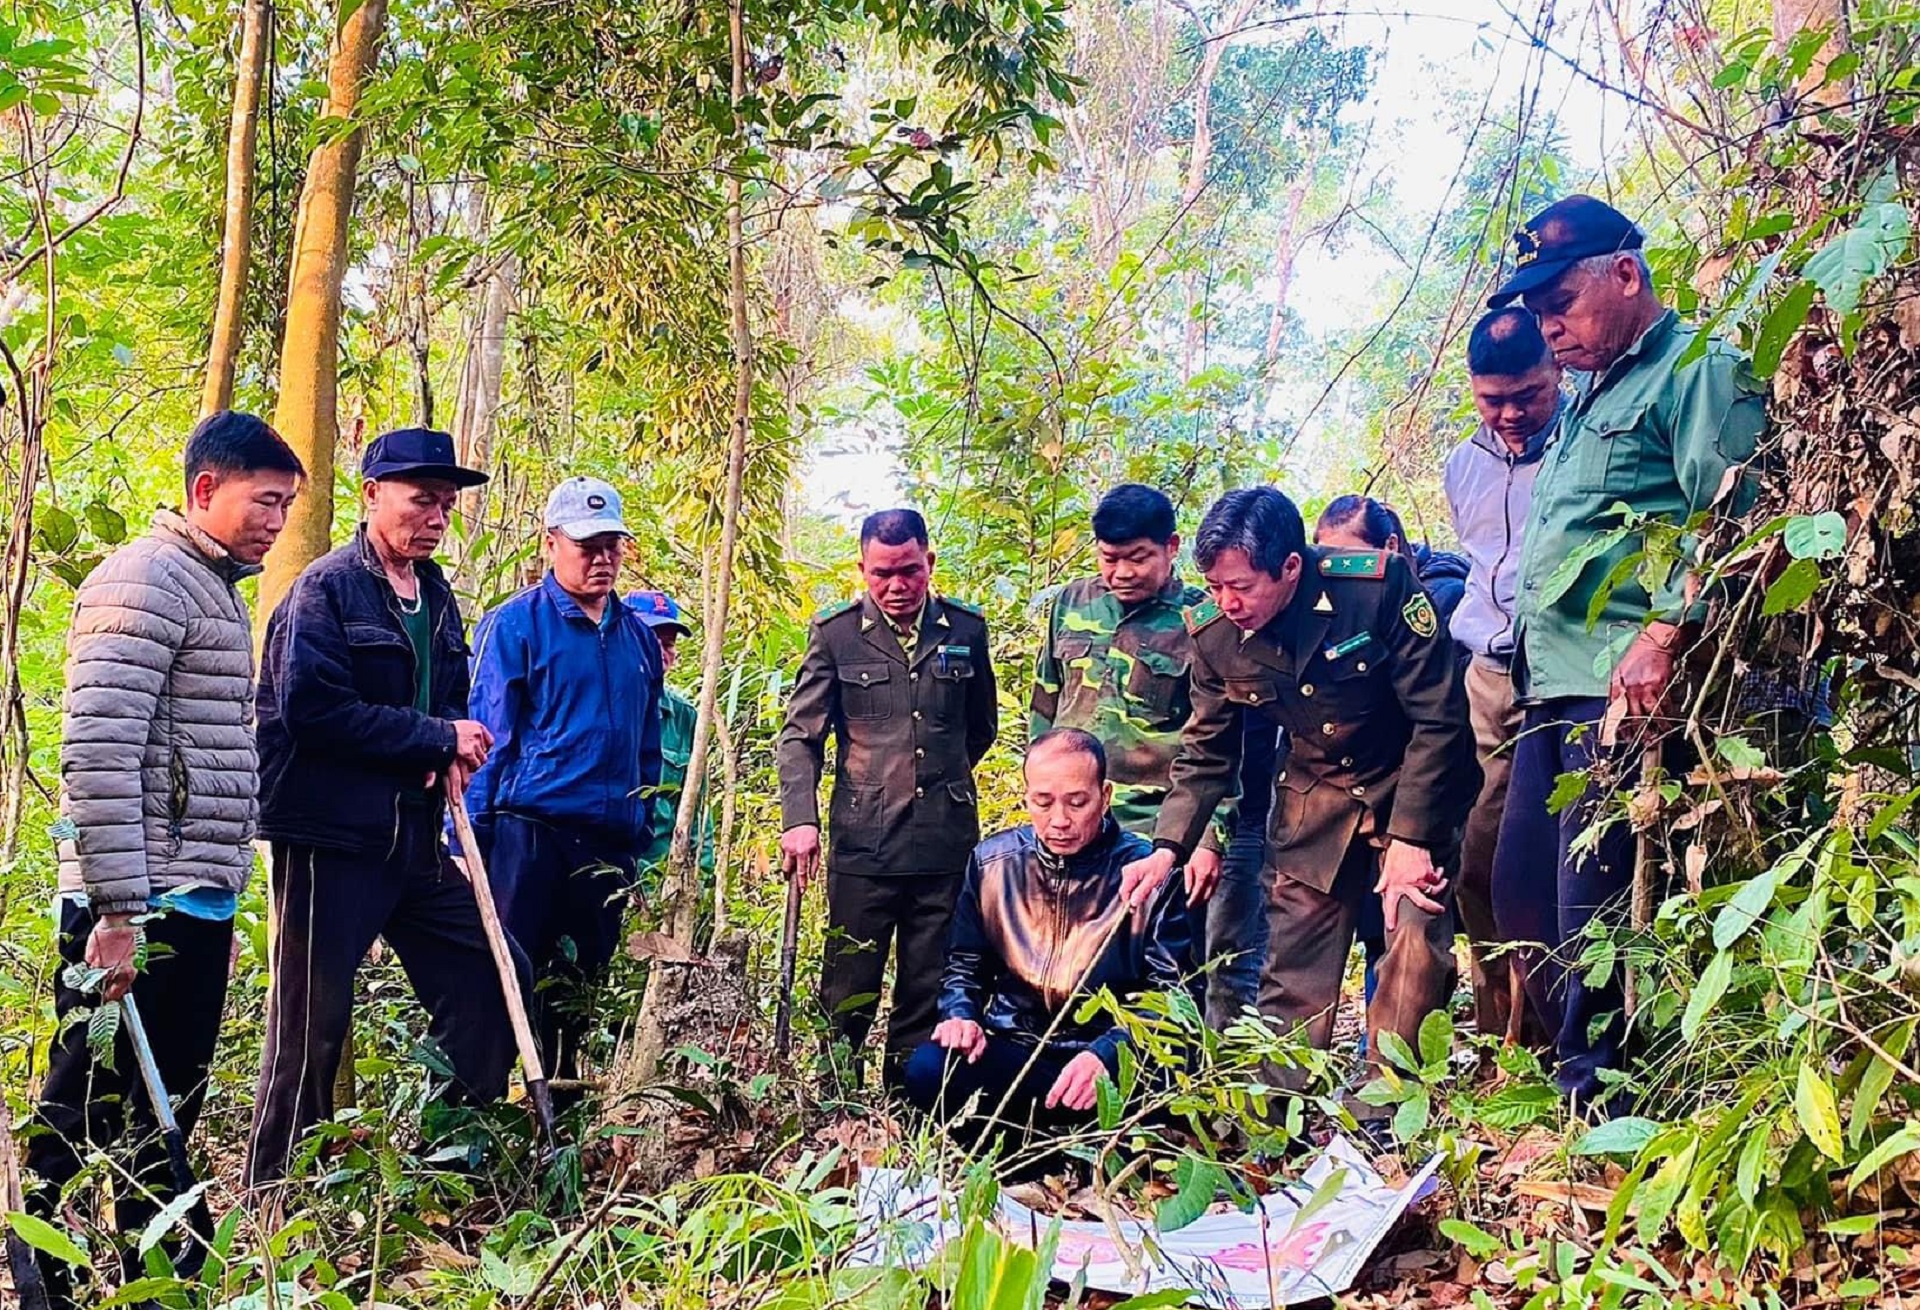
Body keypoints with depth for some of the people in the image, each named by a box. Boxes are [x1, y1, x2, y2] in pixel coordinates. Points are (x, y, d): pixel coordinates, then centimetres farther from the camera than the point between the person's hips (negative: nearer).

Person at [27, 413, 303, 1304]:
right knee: (88, 1118, -4)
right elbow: (97, 755, -20)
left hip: (195, 903, 9)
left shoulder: (217, 589, 19)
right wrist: (116, 912, -23)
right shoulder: (145, 582, -11)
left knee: (165, 1118, 14)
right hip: (139, 908, -9)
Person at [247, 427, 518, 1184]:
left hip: (415, 835, 8)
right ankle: (274, 1193, 13)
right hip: (329, 836, -8)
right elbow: (312, 709, -20)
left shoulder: (435, 596, 13)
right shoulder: (327, 588, -10)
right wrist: (438, 738, -16)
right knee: (313, 1023, 0)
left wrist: (451, 754, -4)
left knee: (483, 980, 9)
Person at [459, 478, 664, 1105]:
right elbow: (487, 734, -6)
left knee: (575, 997, 12)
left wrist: (640, 841, 16)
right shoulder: (516, 623, -3)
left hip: (608, 843, 6)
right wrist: (470, 838, -11)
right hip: (527, 831, -5)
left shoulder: (638, 637, 14)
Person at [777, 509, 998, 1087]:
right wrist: (799, 818, -13)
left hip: (947, 844, 2)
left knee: (930, 994, 9)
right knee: (848, 994, 2)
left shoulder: (966, 629, 6)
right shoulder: (835, 633, 0)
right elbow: (800, 734, -1)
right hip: (862, 844, -2)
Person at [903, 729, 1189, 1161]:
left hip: (1102, 1054, -3)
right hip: (1009, 1049, 3)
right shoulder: (992, 860, 5)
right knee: (928, 1070, -28)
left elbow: (1169, 992, -11)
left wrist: (1106, 1054, -28)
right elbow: (964, 965, 16)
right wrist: (961, 1015, -7)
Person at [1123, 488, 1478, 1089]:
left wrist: (1411, 838, -21)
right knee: (1292, 979, 2)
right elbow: (1205, 755, 2)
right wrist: (1168, 849, -9)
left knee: (1417, 940, -16)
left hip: (1410, 790, -3)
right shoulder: (1213, 633, -12)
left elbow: (1438, 719, -19)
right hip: (1312, 804, 3)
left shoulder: (1381, 585, -25)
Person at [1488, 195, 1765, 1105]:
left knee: (1592, 896, -10)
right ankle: (1575, 1054, 21)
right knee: (1520, 885, 11)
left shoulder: (1698, 369, -6)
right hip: (1554, 686, 10)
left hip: (1628, 686, -10)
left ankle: (1594, 1090, -1)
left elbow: (1728, 518, -17)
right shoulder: (1589, 397, 24)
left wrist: (1664, 633, -24)